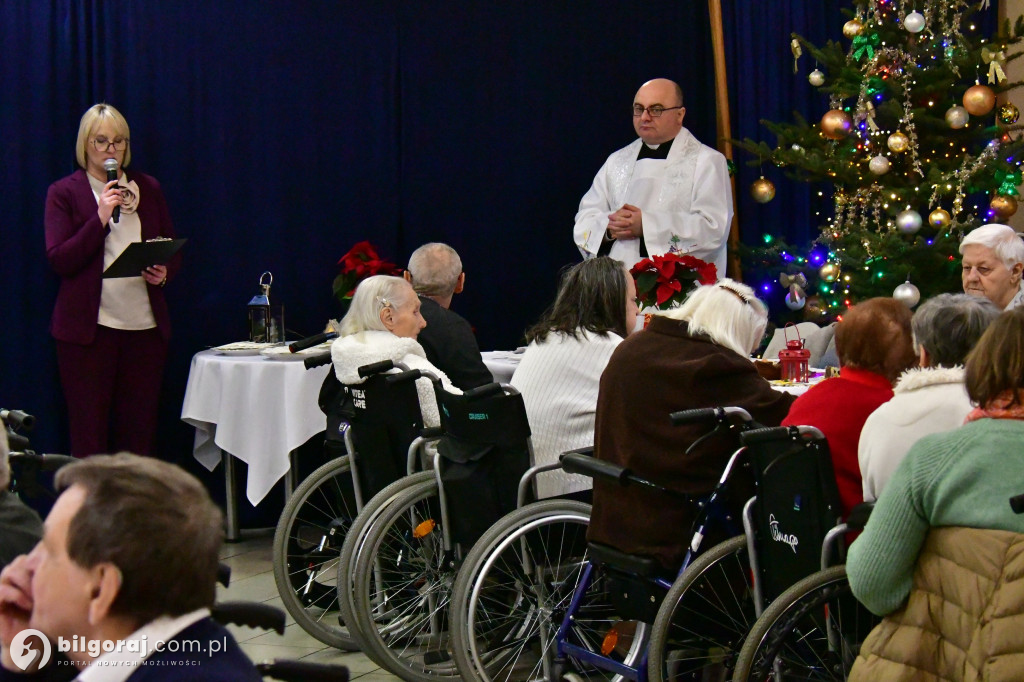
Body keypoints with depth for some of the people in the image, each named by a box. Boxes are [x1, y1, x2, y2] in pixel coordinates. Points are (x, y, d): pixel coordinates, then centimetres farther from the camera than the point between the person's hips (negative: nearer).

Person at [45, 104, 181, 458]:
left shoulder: (148, 188, 13)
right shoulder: (64, 193, 3)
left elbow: (173, 250, 19)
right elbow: (58, 260, -7)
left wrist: (164, 272, -4)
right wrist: (101, 218, -16)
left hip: (145, 324, 3)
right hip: (87, 327, -3)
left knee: (139, 434, 4)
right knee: (88, 435, -1)